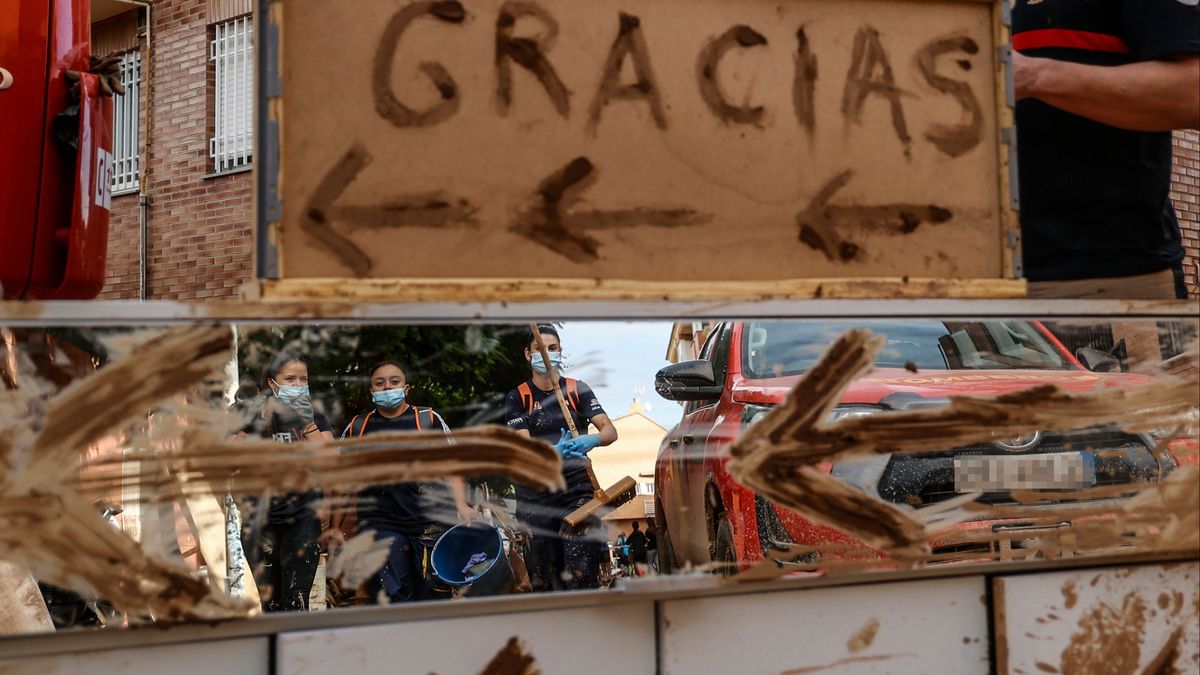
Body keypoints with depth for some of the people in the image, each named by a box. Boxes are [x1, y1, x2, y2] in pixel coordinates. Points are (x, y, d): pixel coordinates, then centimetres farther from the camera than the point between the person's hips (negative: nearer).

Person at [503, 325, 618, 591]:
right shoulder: (517, 398, 5)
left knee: (582, 574, -15)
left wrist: (591, 440, -27)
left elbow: (609, 430, -2)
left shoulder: (578, 390, 8)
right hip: (535, 495, 0)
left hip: (577, 489, 0)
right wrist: (554, 452, -29)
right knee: (544, 579, 2)